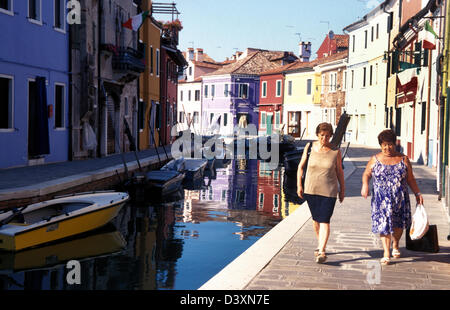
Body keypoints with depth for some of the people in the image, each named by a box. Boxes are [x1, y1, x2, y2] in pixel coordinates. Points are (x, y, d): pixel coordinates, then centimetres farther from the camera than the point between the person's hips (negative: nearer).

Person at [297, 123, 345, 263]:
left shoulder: (335, 151, -5)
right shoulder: (310, 147, -1)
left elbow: (339, 171, 6)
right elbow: (301, 166, 7)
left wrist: (342, 189, 10)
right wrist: (299, 185, 3)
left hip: (328, 191, -3)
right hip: (311, 190, 3)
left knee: (324, 221, -9)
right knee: (315, 219, 15)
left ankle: (322, 251, -9)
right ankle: (320, 244, 34)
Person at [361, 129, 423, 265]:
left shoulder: (403, 159, 5)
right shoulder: (375, 159, 3)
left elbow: (410, 179, 10)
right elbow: (366, 174, 12)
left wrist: (417, 193, 4)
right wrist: (365, 185, -8)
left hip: (400, 198, 2)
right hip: (381, 198, -1)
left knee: (398, 224, 10)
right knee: (384, 224, -7)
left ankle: (395, 245, 38)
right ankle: (386, 253, -2)